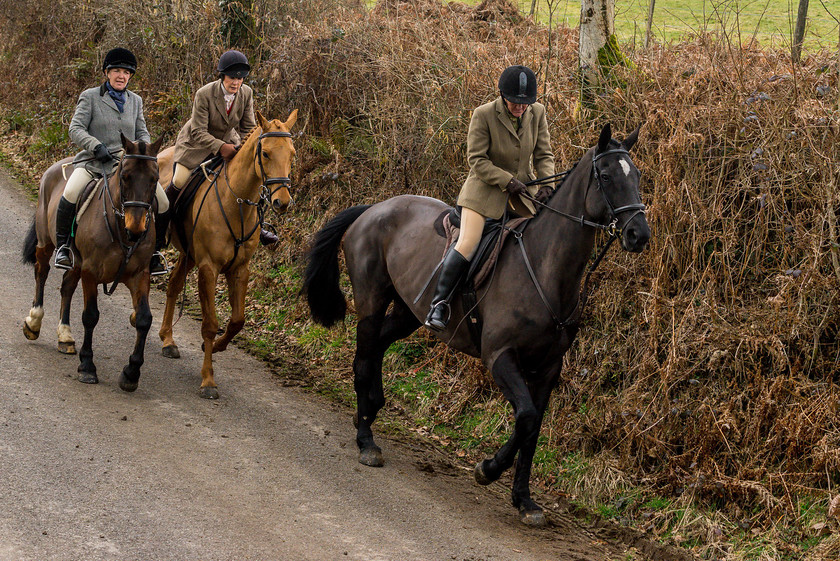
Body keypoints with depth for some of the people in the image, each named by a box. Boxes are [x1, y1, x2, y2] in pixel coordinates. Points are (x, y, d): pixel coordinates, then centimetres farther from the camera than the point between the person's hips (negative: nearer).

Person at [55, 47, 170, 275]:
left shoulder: (135, 100, 16)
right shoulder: (90, 97, 3)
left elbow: (142, 133, 17)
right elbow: (76, 129, -4)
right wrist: (96, 146, -21)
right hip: (94, 161, -3)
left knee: (163, 204, -11)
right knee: (71, 193, -33)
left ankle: (155, 252, 10)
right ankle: (62, 246, -15)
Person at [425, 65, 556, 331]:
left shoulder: (537, 113, -5)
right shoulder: (484, 115, -17)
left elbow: (544, 155, 1)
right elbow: (477, 159, -15)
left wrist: (546, 184, -16)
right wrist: (508, 180, -22)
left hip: (524, 186, 5)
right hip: (485, 187, -5)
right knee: (467, 244, -17)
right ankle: (439, 302, -11)